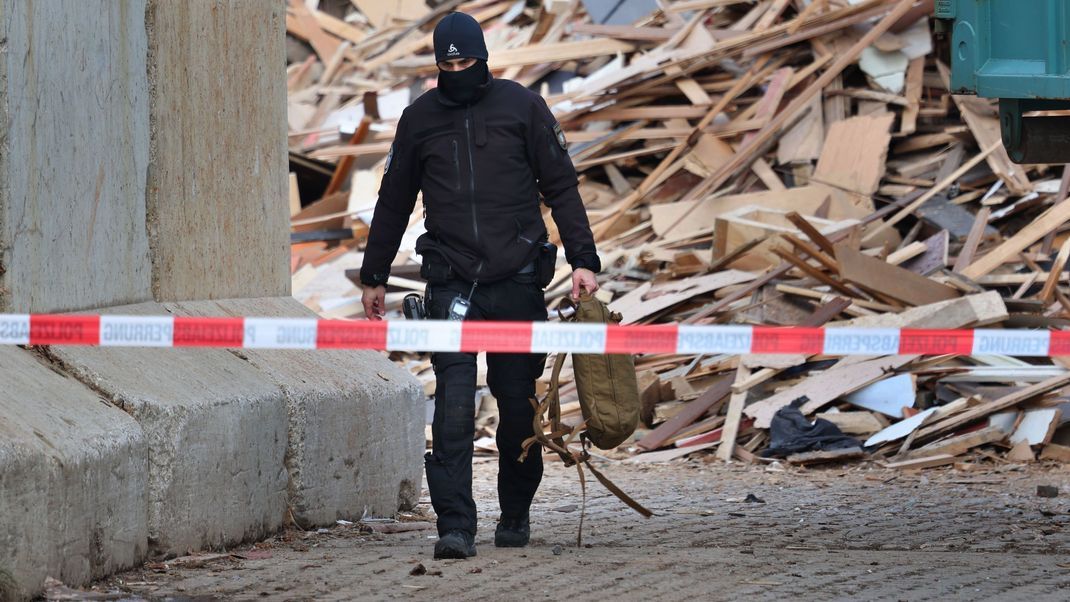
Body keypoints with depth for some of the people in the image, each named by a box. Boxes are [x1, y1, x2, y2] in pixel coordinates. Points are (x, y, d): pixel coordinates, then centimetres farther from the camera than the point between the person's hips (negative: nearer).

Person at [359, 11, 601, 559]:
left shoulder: (521, 106, 2)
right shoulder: (420, 118, 8)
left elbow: (561, 186, 4)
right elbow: (394, 201, 18)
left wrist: (582, 258, -5)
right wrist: (374, 276, 20)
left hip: (517, 281, 0)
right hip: (451, 283, 0)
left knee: (518, 401, 6)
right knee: (453, 405, -11)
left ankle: (515, 514, 24)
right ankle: (455, 526, -15)